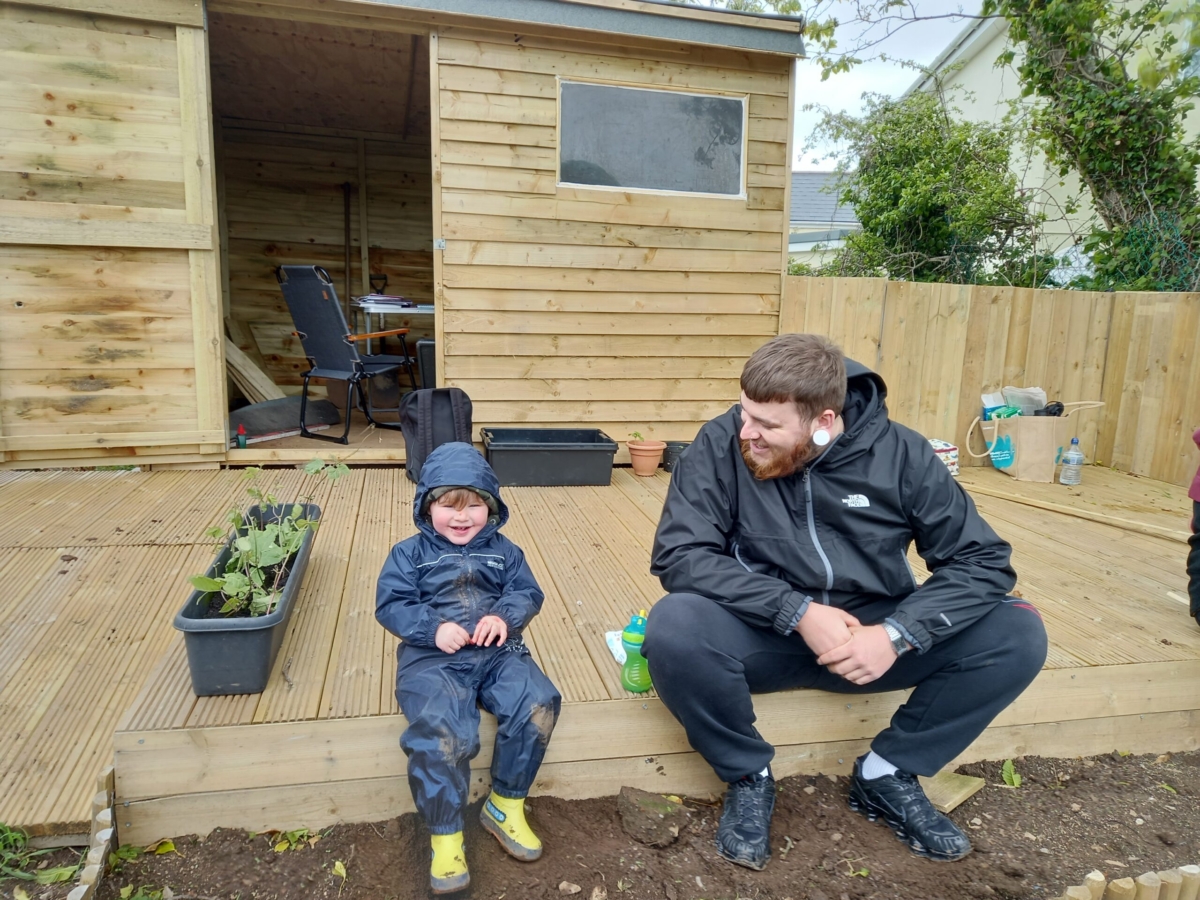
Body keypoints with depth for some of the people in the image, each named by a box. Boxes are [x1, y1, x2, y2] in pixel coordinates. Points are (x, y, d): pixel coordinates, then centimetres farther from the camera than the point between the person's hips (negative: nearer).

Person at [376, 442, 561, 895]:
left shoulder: (503, 550, 14)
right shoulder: (410, 553, 8)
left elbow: (527, 592, 7)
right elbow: (391, 605, -1)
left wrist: (505, 616, -16)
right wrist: (434, 628, -18)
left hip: (497, 652, 3)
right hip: (432, 659, -2)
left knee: (538, 703, -23)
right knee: (441, 732, -30)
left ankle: (505, 806, -1)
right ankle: (445, 836, -8)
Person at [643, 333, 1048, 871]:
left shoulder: (899, 454, -9)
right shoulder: (721, 445, -14)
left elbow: (983, 560, -8)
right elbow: (678, 555, -20)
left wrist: (897, 634, -23)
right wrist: (798, 612, -26)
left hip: (874, 636, 2)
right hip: (766, 637, -2)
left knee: (1018, 634, -17)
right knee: (673, 628, -33)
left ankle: (886, 774, 4)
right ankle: (749, 777, -3)